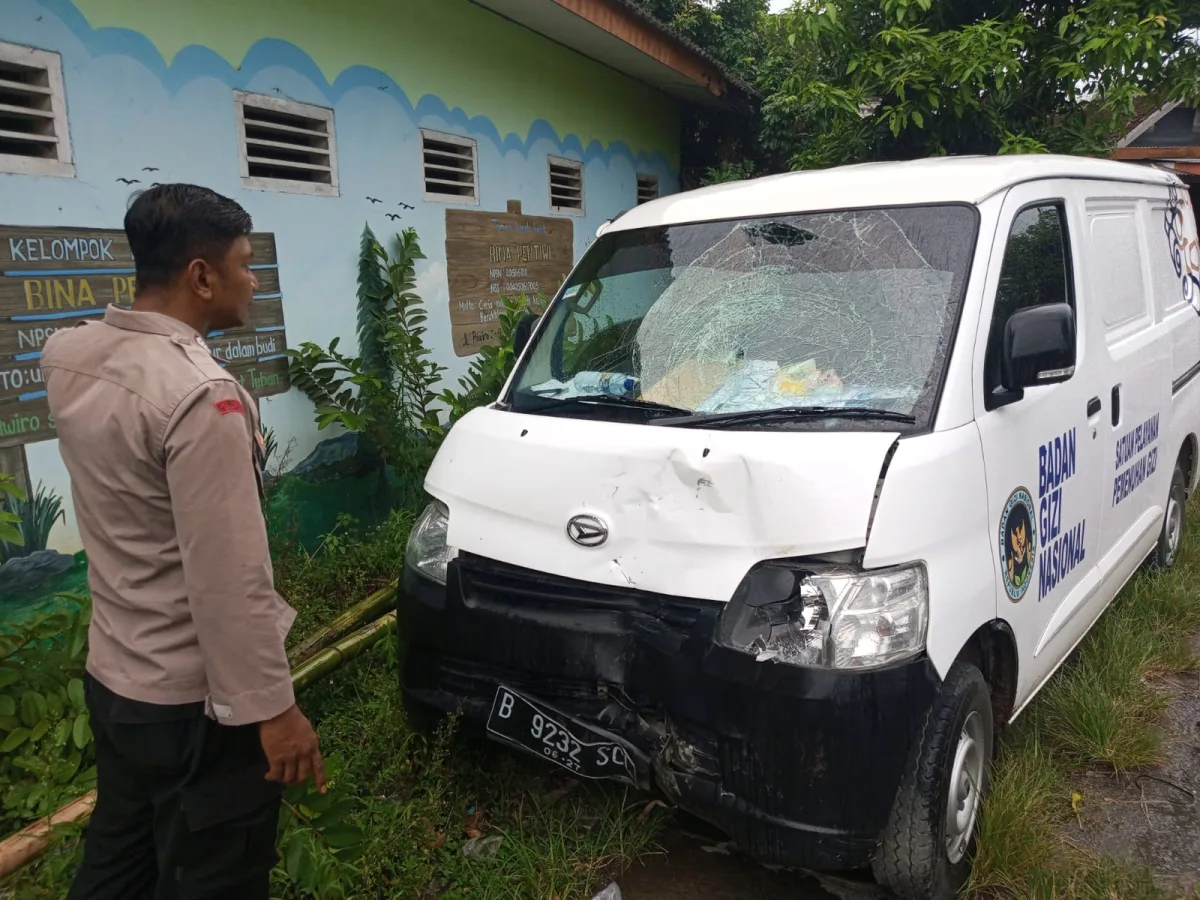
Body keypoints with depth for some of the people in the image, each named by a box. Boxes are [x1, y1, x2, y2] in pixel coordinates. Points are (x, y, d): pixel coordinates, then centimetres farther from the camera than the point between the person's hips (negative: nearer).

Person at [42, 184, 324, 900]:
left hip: (112, 675, 9)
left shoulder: (68, 355, 0)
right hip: (194, 699, -8)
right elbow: (228, 579, -28)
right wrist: (270, 706, -19)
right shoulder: (200, 394, -27)